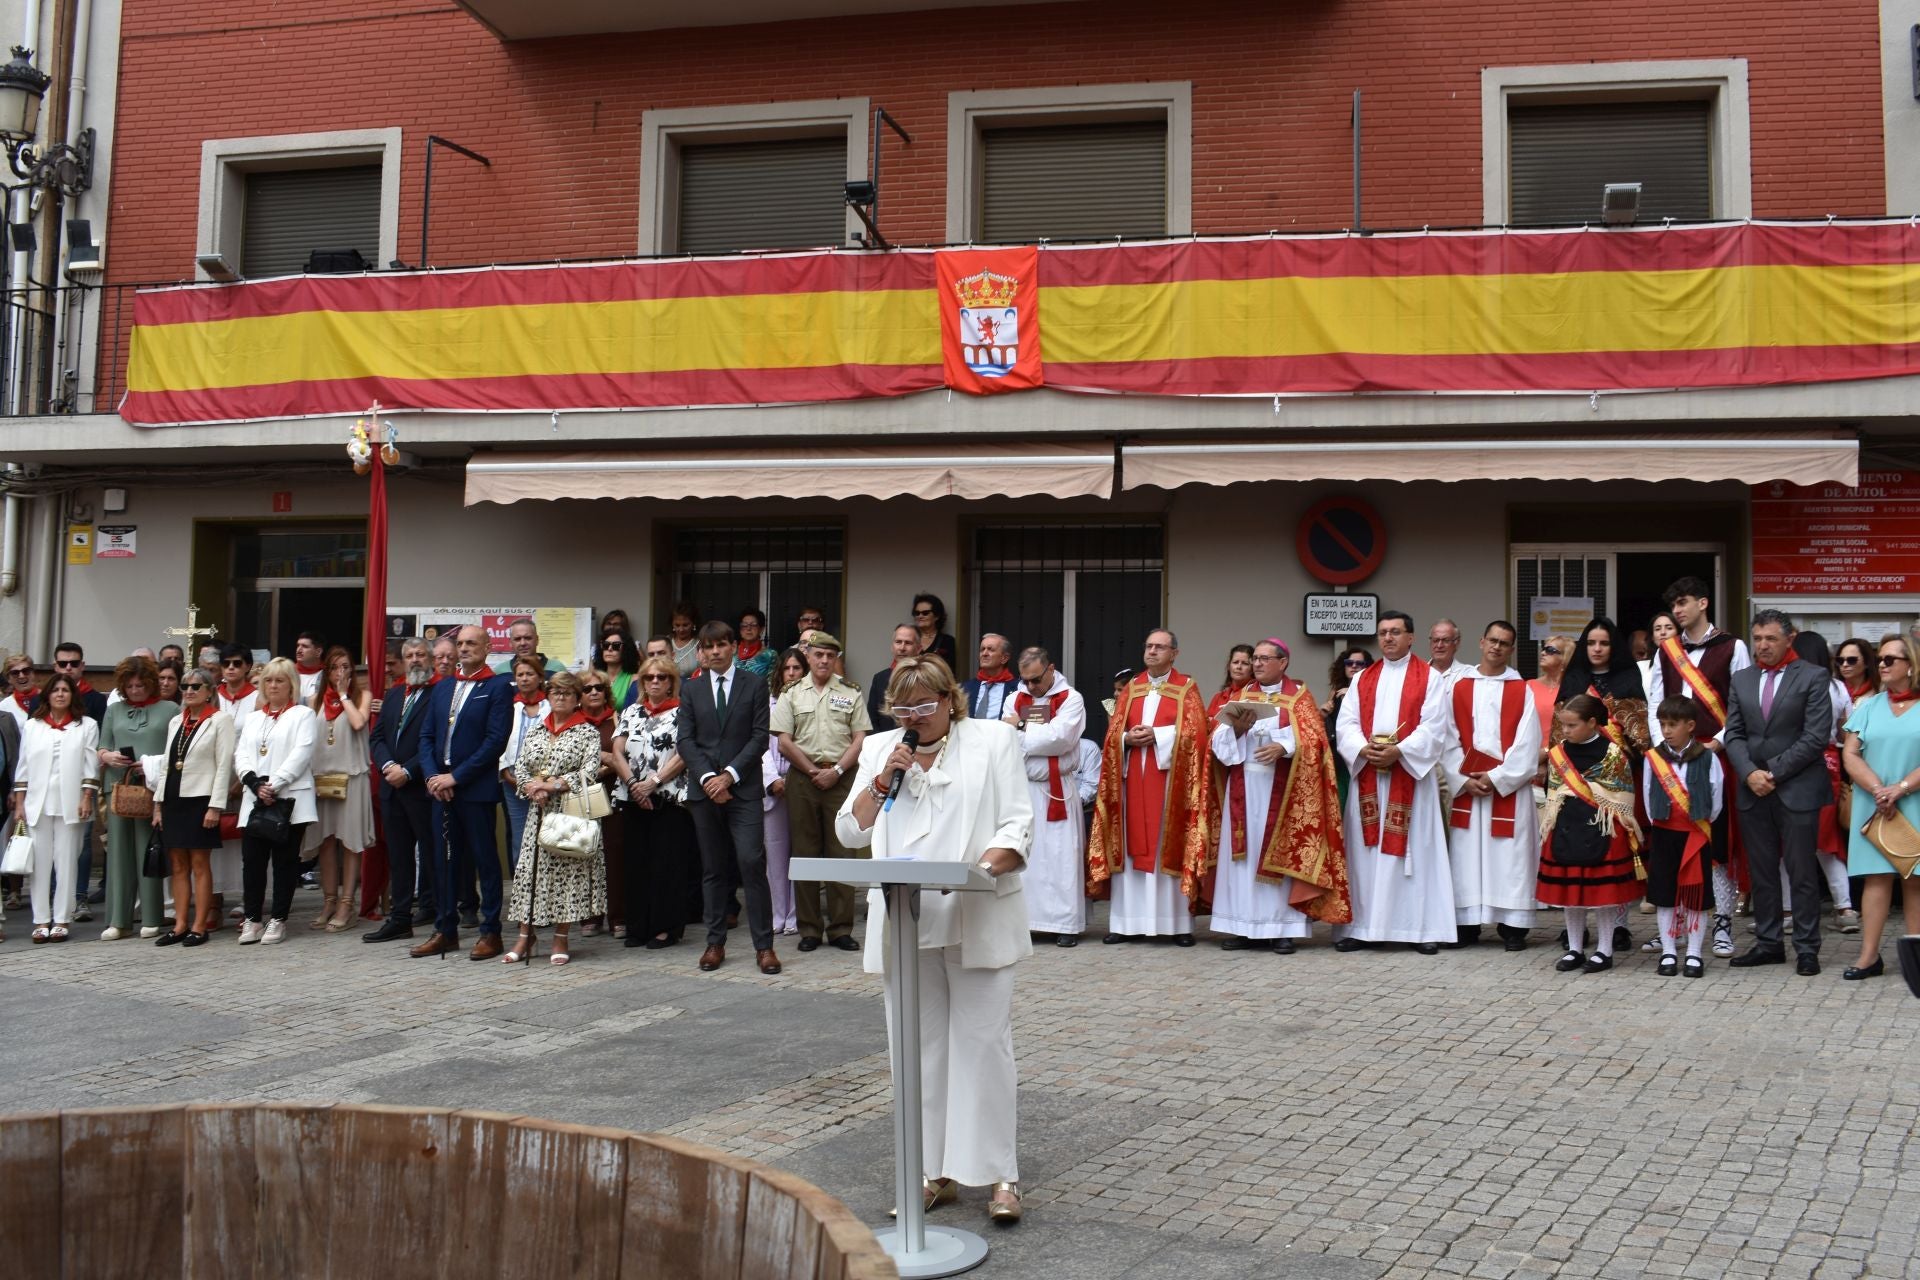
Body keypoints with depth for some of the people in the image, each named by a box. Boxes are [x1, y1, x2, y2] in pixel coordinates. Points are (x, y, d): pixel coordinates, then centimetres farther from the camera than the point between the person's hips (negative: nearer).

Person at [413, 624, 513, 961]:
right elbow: (426, 735, 13)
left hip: (476, 789, -6)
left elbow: (495, 740, -12)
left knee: (485, 859, 0)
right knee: (444, 860, 10)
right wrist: (432, 775, -4)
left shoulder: (498, 687, -5)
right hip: (440, 788, 6)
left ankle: (490, 932, 6)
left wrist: (455, 776, -14)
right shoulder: (442, 688, 15)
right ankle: (446, 930, 18)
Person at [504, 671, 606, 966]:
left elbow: (590, 770, -11)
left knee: (566, 870, -3)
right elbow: (519, 766, 10)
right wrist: (532, 786, -9)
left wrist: (555, 785, -17)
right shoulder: (536, 731, 15)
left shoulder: (588, 732, 0)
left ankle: (561, 937, 5)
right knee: (530, 869, 1)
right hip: (538, 811, 4)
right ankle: (526, 934, 8)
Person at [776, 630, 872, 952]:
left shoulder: (850, 693, 8)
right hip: (802, 777, 1)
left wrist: (836, 771, -8)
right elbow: (783, 741, 2)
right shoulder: (792, 694, 8)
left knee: (842, 852, -1)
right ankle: (809, 928, 10)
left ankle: (840, 928, 4)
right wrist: (813, 771, -5)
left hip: (841, 777, 0)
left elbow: (860, 739, 3)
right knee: (805, 853, 3)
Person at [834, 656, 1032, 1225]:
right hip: (904, 922, 4)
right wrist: (882, 781, -4)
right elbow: (850, 832, 10)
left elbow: (1018, 824, -2)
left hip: (976, 918, -3)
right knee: (918, 1045, 7)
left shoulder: (993, 740, 4)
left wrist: (984, 867, -19)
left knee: (983, 1042, -4)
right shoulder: (880, 749, 14)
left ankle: (998, 1173, 4)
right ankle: (934, 1170, 16)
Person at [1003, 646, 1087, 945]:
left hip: (1056, 790, -4)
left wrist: (1022, 729, -7)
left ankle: (1066, 923, 3)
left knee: (1059, 857, -2)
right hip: (1019, 789, 4)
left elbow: (1060, 737, -16)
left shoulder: (1071, 700, -2)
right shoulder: (1014, 699, 11)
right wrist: (1038, 735, -16)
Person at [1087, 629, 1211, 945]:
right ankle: (1127, 922, 6)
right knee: (1131, 846, 3)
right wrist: (1128, 738, -12)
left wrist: (1156, 735, -17)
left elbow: (1194, 732, -9)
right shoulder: (1131, 688, 14)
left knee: (1170, 847, -3)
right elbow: (1113, 731, 9)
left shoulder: (1187, 688, 3)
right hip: (1132, 777, 4)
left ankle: (1178, 924, 2)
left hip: (1170, 779, -4)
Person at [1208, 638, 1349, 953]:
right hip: (1243, 787, 3)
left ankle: (1282, 928, 0)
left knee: (1281, 853, -3)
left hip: (1281, 790, -3)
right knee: (1242, 853, 1)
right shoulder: (1241, 696, 15)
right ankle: (1242, 926, 4)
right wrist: (1236, 729, -14)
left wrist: (1283, 747, -23)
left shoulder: (1300, 696, 4)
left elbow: (1314, 739, -7)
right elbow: (1218, 738, 6)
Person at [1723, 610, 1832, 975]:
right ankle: (1768, 943, 17)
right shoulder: (1741, 679, 12)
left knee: (1802, 872, 0)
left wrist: (1773, 771, -13)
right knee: (1761, 872, 9)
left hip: (1798, 789, -5)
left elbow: (1816, 736, -10)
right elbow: (1733, 733, 8)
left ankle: (1806, 948, 8)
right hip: (1752, 790, 5)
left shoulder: (1813, 677, -3)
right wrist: (1749, 773, -8)